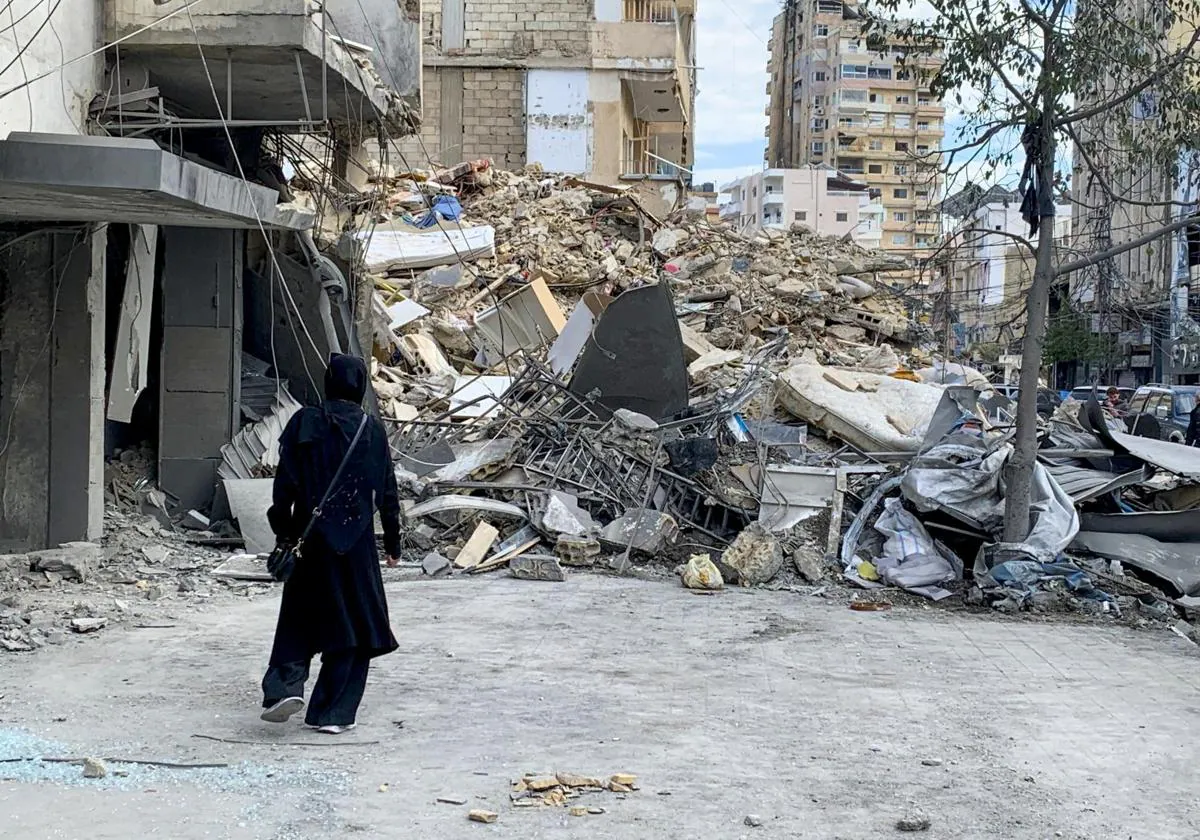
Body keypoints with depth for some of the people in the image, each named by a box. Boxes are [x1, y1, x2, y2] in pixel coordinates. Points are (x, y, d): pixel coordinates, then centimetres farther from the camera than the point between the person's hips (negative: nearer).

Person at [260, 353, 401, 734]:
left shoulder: (304, 423, -3)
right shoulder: (373, 430, -3)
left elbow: (285, 482, -4)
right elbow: (387, 493, 0)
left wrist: (283, 532, 6)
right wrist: (393, 542, 10)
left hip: (311, 538, 1)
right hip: (355, 541, -1)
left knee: (299, 618, 16)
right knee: (355, 625, 7)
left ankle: (285, 685, -4)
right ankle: (332, 712, 7)